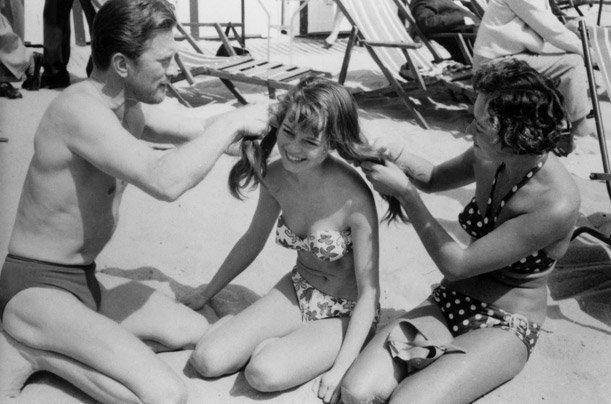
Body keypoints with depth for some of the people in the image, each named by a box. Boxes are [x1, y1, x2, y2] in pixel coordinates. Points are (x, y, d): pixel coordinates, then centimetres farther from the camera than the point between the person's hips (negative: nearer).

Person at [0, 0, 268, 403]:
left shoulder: (129, 108, 5)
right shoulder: (79, 107, -24)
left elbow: (202, 131, 18)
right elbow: (166, 181, -37)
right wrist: (232, 123, -24)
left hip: (85, 280, 10)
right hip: (36, 288, -10)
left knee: (196, 331, 13)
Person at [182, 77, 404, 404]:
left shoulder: (354, 199, -29)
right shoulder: (276, 176, -12)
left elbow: (368, 291, -21)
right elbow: (253, 240, 7)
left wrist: (340, 369, -24)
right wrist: (208, 292, 17)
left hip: (346, 312, -4)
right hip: (298, 289, 5)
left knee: (265, 374, -27)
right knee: (207, 361, -12)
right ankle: (278, 343, 12)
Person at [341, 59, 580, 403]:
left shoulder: (557, 204, -26)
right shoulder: (491, 156, -7)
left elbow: (456, 265, -22)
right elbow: (434, 178, 14)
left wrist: (405, 193, -19)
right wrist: (395, 157, -7)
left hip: (505, 328, -5)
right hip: (450, 302, 5)